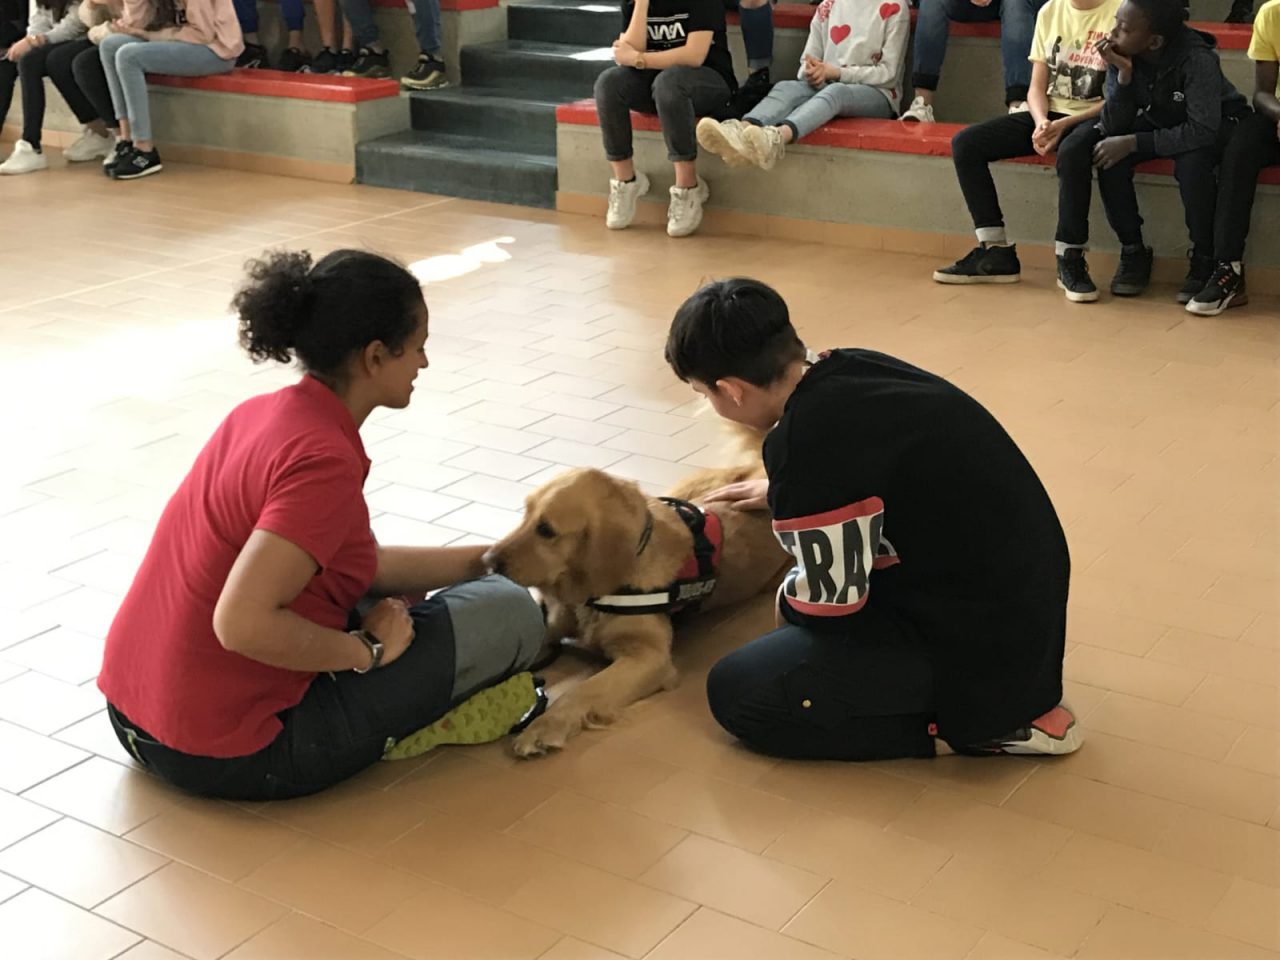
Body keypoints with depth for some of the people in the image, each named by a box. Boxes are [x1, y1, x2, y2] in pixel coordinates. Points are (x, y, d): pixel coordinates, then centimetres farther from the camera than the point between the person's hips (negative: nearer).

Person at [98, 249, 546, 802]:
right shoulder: (324, 459, -23)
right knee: (510, 615, -5)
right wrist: (368, 651, -16)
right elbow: (241, 623, -31)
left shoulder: (267, 413, 6)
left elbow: (360, 562, 15)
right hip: (231, 757, -9)